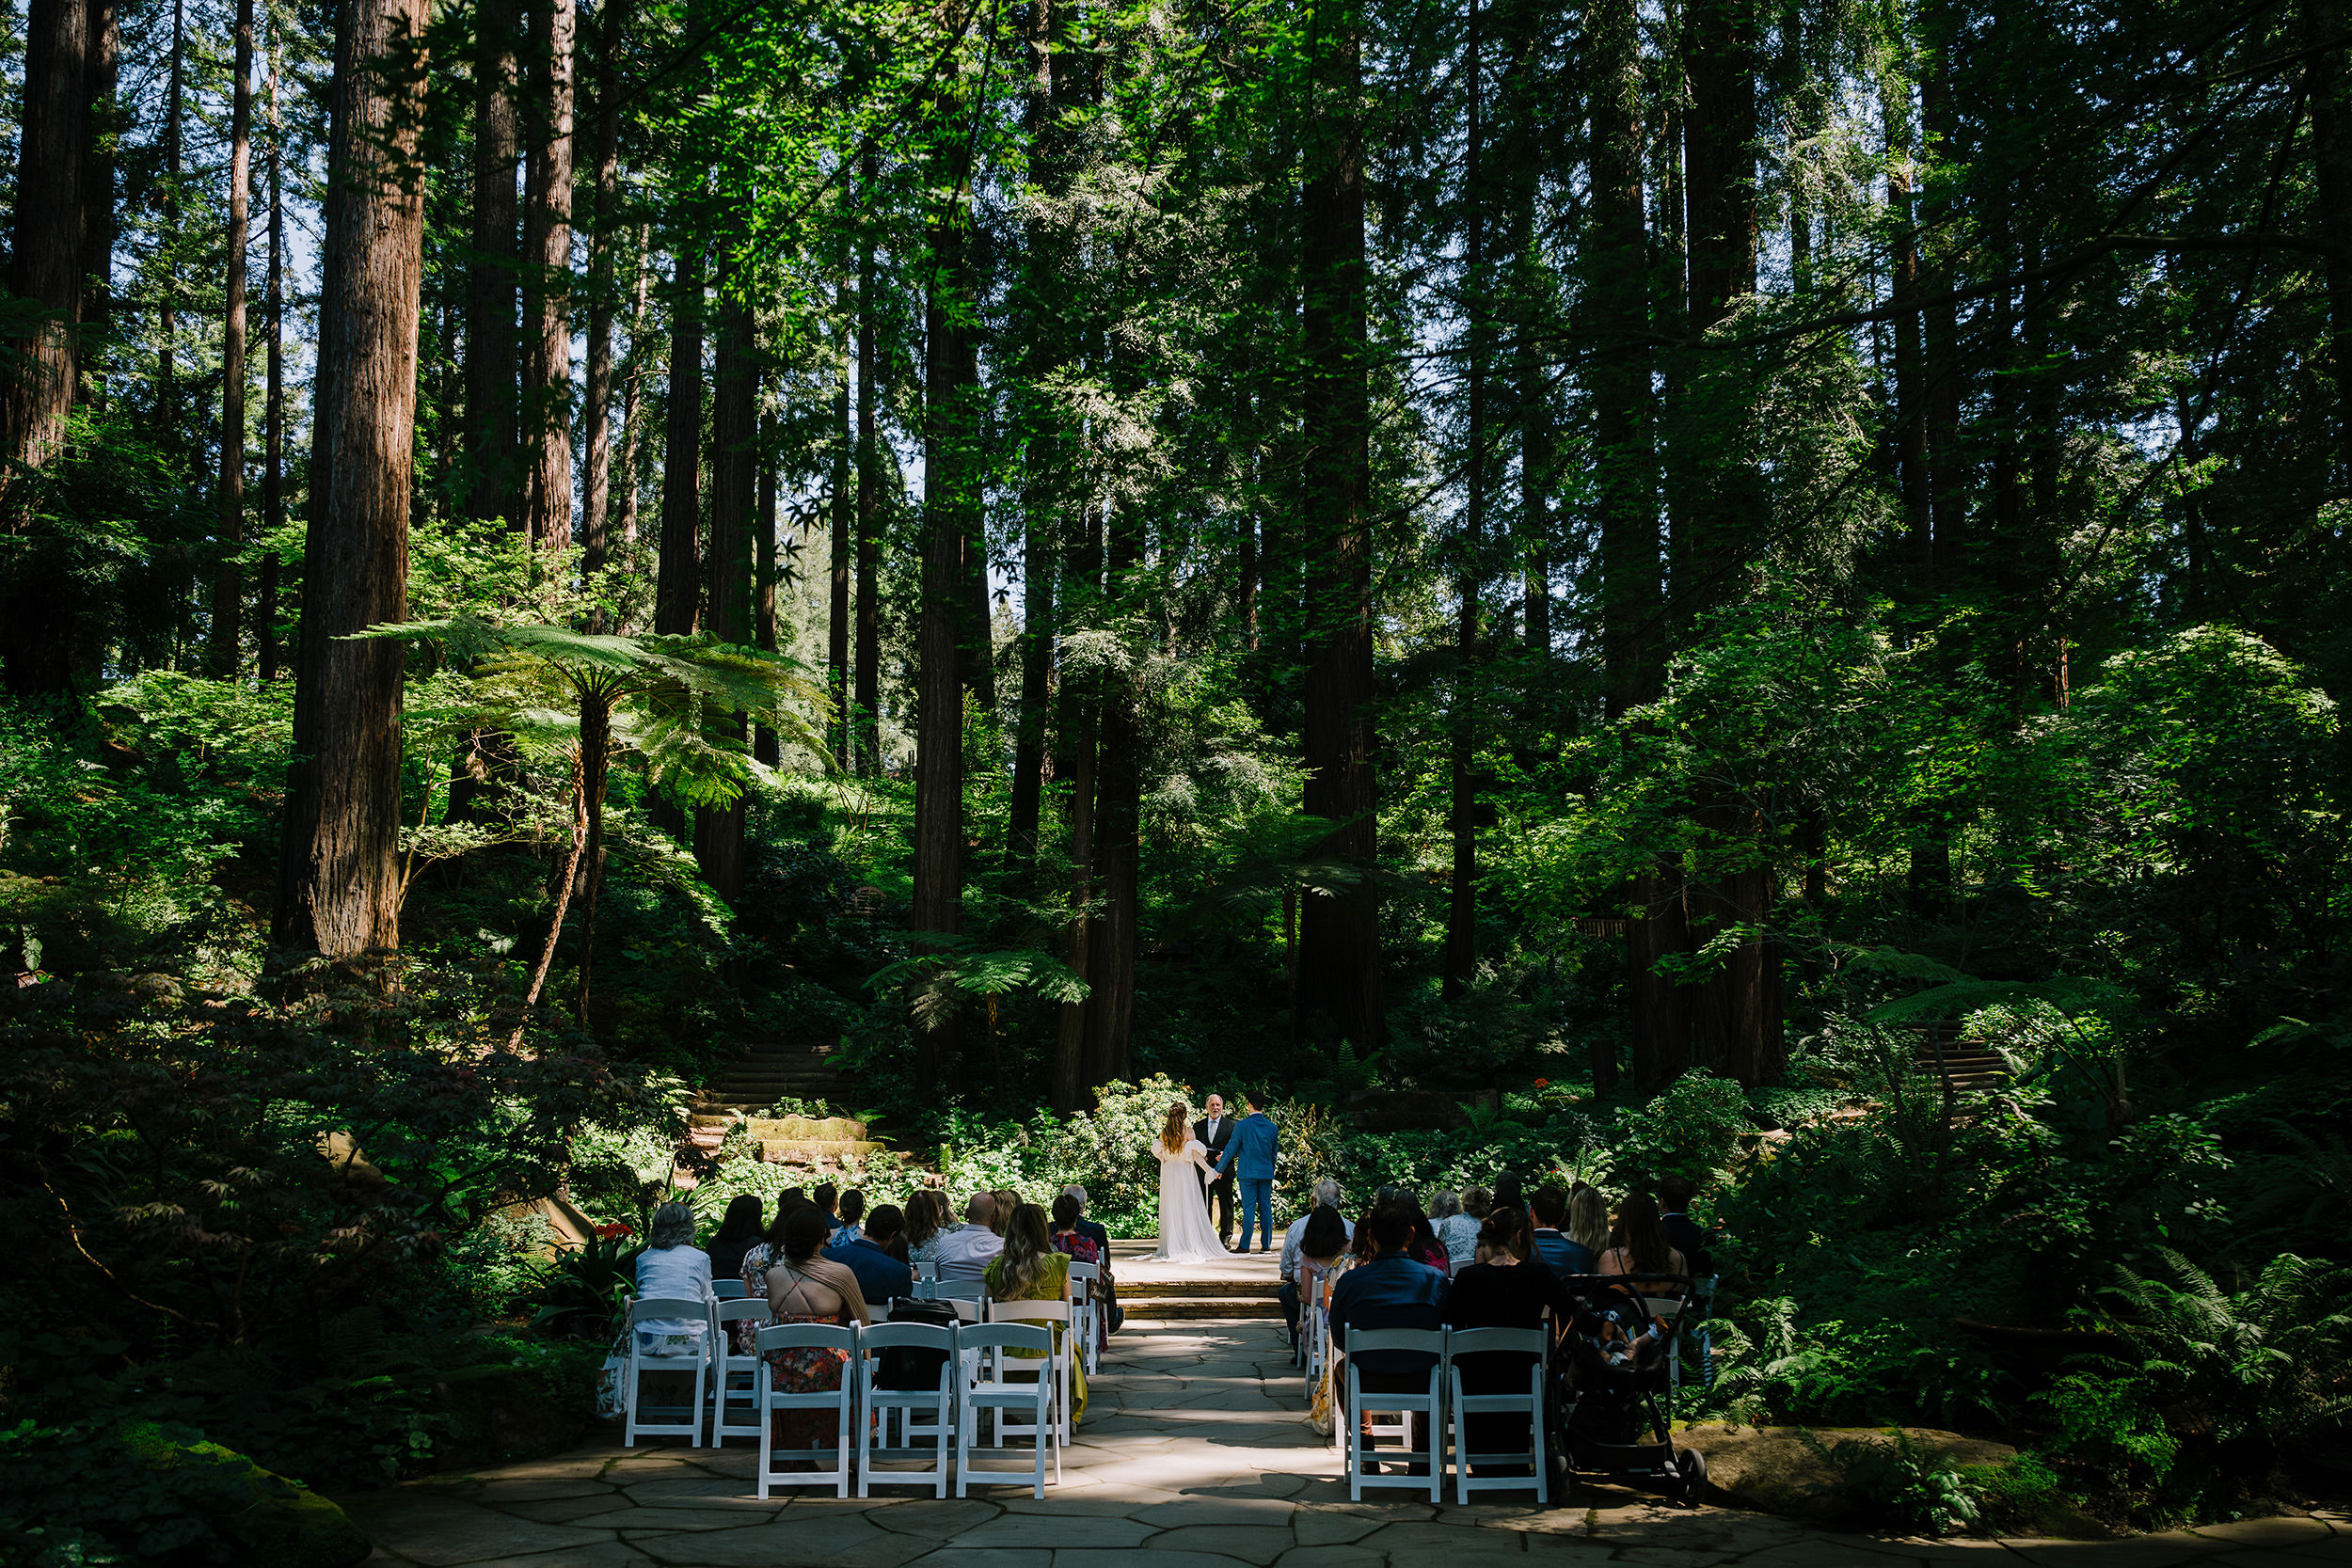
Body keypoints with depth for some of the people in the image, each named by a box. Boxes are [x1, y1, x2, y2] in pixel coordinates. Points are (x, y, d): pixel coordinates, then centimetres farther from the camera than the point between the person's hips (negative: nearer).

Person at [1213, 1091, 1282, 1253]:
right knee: (1266, 1208, 7)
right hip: (1266, 1172, 4)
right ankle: (1266, 1244, 9)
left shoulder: (1243, 1125, -9)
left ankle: (1244, 1245, -2)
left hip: (1248, 1173, -4)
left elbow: (1231, 1149, -4)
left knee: (1248, 1209, -3)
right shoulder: (1271, 1126, 3)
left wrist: (1219, 1169, 6)